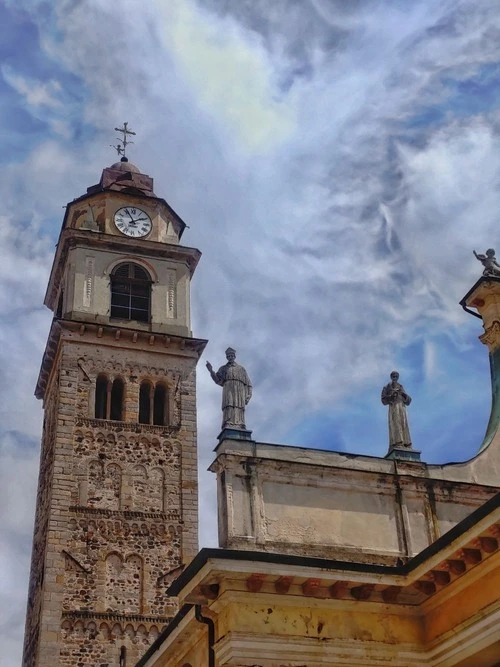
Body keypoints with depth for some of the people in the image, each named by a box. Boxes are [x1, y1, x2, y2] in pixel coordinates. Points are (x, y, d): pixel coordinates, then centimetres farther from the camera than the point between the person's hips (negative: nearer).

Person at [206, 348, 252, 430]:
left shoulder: (241, 369, 24)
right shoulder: (223, 368, 24)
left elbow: (248, 383, 17)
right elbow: (218, 380, 9)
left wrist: (248, 395, 2)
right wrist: (211, 371, -6)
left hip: (239, 390, 1)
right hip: (228, 388, -1)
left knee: (239, 409, -11)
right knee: (228, 407, -19)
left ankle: (240, 428, -18)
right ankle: (228, 426, -32)